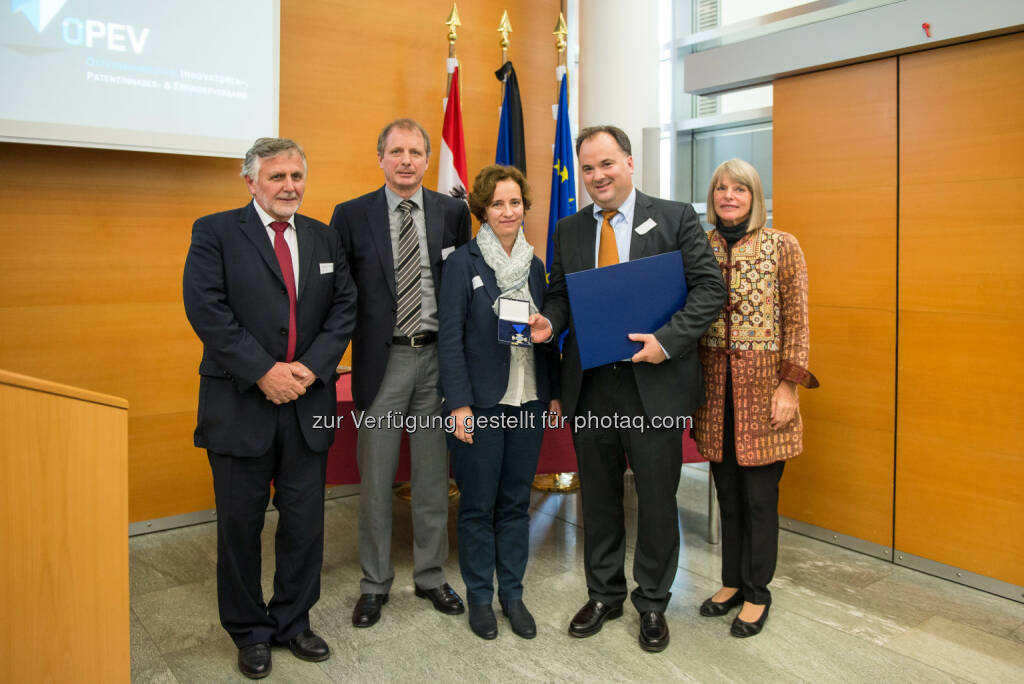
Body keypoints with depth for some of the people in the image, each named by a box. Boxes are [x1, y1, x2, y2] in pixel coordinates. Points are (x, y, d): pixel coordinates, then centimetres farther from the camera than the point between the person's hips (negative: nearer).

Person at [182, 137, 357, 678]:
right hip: (240, 404, -3)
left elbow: (344, 307, 5)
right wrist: (263, 371, -17)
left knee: (305, 519, 10)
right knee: (240, 523, 9)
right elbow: (206, 308, -12)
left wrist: (311, 366, -9)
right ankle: (250, 632, 27)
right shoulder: (215, 232, -2)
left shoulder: (324, 239, 11)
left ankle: (293, 621, 29)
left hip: (308, 404, 4)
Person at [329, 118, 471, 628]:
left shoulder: (453, 213, 5)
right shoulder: (351, 216, 1)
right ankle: (375, 583, 25)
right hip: (382, 361, -1)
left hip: (437, 358, 1)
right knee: (375, 481, 8)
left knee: (433, 477, 12)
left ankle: (431, 576, 29)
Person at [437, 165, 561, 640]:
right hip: (481, 403, -4)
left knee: (516, 502, 13)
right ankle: (479, 596, 23)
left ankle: (512, 592, 26)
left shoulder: (534, 265, 10)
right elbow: (450, 338, -9)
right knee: (478, 505, 7)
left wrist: (554, 392, 7)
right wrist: (460, 404, -15)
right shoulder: (463, 262, -5)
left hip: (528, 401, 4)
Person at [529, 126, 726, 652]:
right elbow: (560, 294, 14)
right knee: (598, 497, 15)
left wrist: (668, 340, -19)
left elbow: (709, 287, -6)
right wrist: (550, 322, -9)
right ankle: (604, 594, 34)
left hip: (654, 385, -3)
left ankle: (652, 603, 29)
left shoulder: (675, 218, -2)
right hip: (589, 386, 4)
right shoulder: (568, 231, 10)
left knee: (657, 499, 8)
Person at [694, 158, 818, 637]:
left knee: (759, 495, 4)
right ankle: (732, 582, 29)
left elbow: (796, 320, -4)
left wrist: (789, 385, -11)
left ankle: (757, 593, 20)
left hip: (763, 384, -3)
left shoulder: (782, 246, -2)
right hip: (715, 385, 3)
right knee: (727, 493, 13)